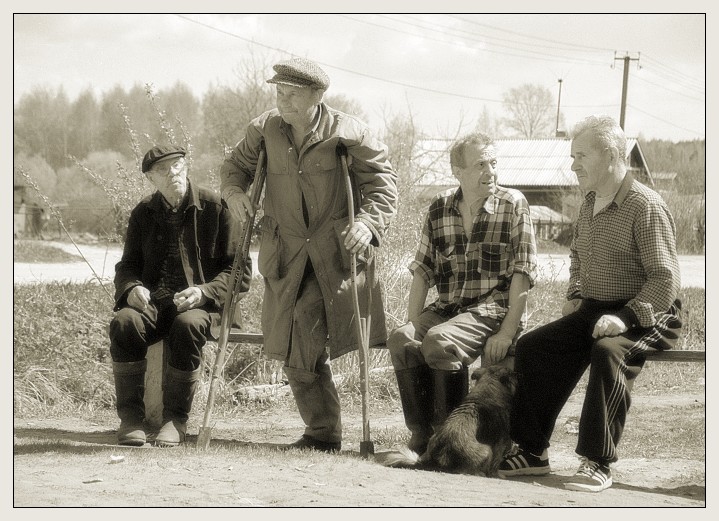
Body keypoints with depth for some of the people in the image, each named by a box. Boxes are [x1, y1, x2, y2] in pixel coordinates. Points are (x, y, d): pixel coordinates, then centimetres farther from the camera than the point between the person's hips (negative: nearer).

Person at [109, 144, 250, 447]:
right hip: (153, 302, 3)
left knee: (187, 324, -38)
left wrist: (204, 292, -17)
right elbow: (127, 266, 18)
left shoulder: (215, 207, 1)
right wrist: (132, 288, -7)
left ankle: (176, 419, -22)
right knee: (124, 322, -30)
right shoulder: (143, 213, 13)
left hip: (201, 304, -3)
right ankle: (130, 416, -19)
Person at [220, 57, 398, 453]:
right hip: (286, 256, 4)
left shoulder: (347, 133, -5)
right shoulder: (264, 131, 5)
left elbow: (383, 179, -2)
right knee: (295, 351, 3)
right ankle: (323, 434, 15)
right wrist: (233, 190, -2)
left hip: (336, 253, -4)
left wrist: (368, 221, -18)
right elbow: (236, 164, 20)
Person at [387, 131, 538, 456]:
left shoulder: (513, 204, -2)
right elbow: (422, 270, 10)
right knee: (401, 340, -24)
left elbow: (522, 273, -7)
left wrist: (507, 332, -16)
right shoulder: (440, 207, 9)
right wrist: (413, 323, -3)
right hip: (446, 308, 5)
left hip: (494, 310, -4)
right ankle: (422, 436, -15)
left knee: (438, 341, -31)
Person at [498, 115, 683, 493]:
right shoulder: (590, 203, 11)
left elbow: (665, 280, -19)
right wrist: (575, 295, 12)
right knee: (531, 346, -7)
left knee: (608, 351, -37)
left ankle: (598, 464, -30)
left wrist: (625, 317, -28)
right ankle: (532, 451, -4)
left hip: (646, 317, -8)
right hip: (594, 310, 8)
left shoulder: (646, 207, -15)